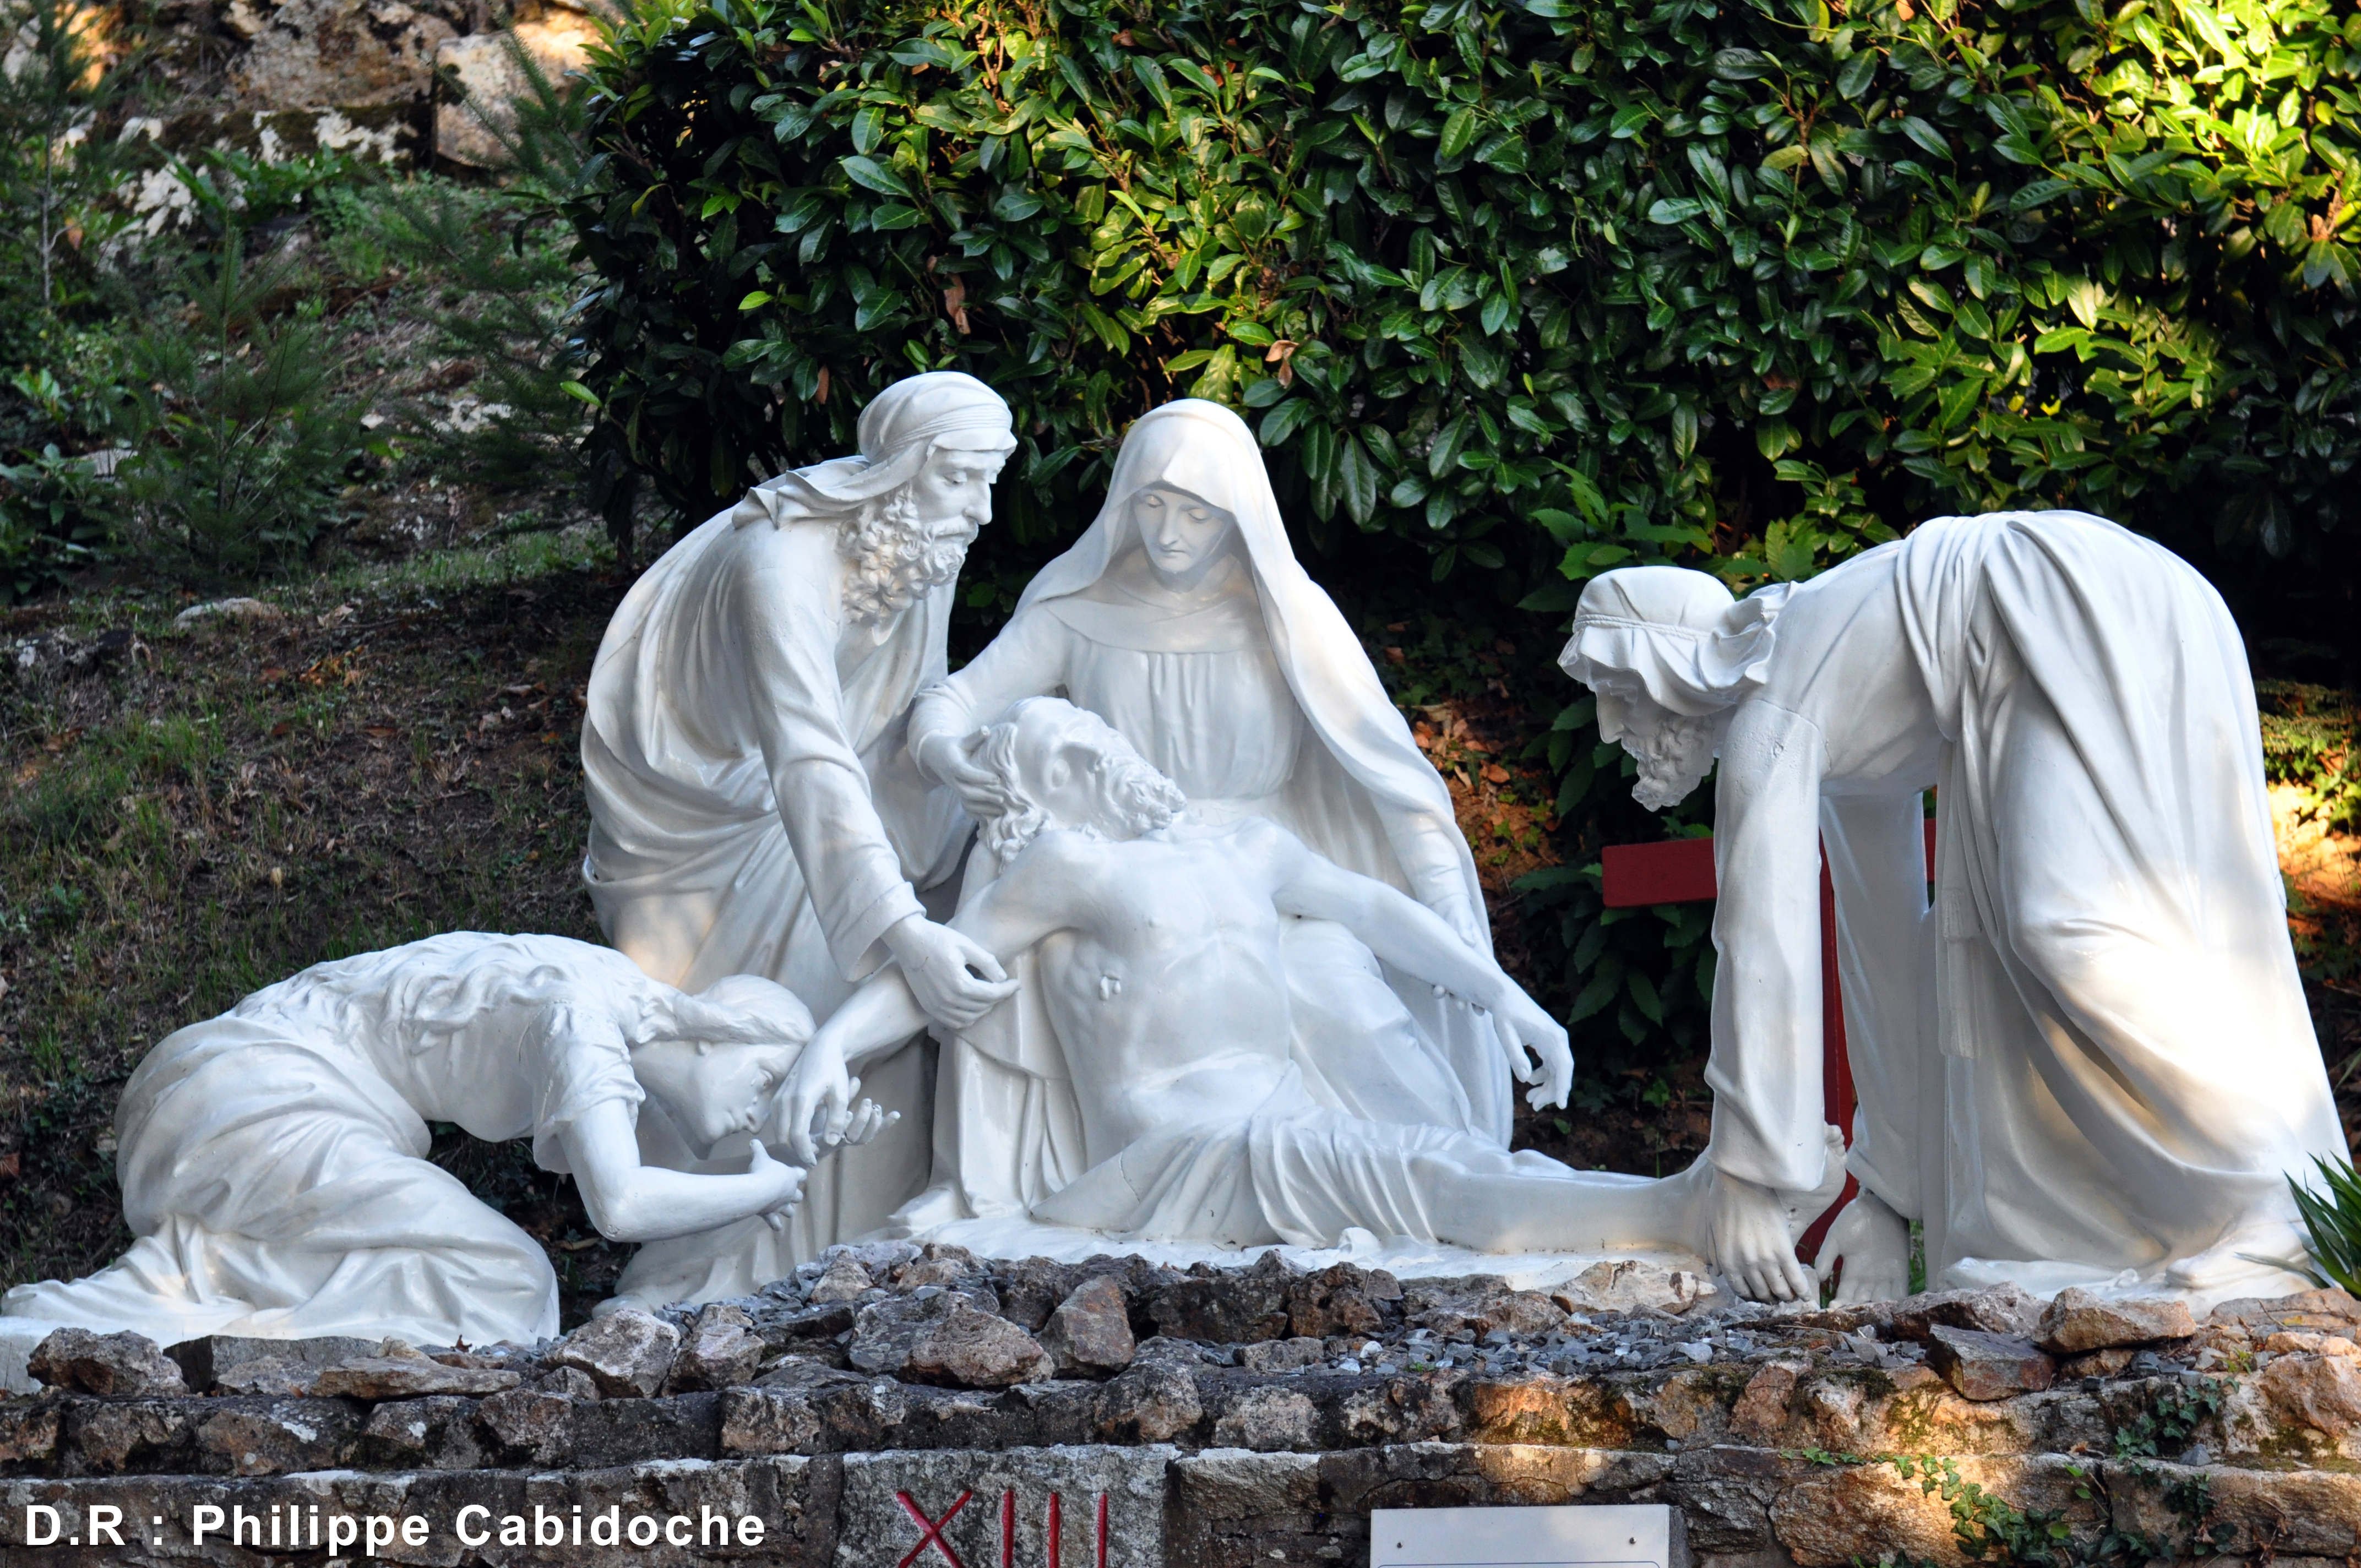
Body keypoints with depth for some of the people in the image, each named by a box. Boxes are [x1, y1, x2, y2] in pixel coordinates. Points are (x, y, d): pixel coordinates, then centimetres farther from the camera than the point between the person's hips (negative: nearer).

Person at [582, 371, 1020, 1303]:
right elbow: (809, 765, -48)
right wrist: (903, 934, -57)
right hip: (699, 821, -8)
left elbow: (913, 730, 5)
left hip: (780, 817, 8)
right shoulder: (780, 566, -35)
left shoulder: (923, 558, -10)